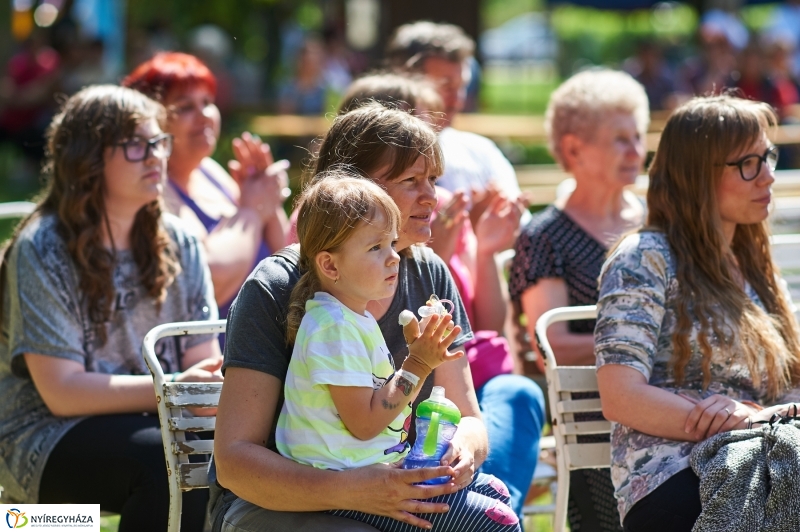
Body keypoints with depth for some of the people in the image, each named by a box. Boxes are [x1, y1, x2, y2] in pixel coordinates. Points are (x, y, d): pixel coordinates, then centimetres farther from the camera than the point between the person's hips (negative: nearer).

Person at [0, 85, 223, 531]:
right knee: (169, 461, -34)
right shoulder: (42, 251, -10)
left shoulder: (178, 243, 8)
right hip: (51, 439, -5)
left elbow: (205, 362, 7)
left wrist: (212, 385, -18)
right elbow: (62, 392, -16)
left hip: (155, 423, 5)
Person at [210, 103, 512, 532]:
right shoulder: (276, 289, -13)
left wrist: (463, 452, -19)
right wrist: (348, 490, -35)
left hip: (394, 491, 6)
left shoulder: (431, 277, 4)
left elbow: (468, 419, 7)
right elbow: (234, 460, -18)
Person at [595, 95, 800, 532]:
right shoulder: (645, 260, 4)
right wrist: (738, 423, -14)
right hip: (672, 478, -7)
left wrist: (759, 416, -6)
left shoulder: (757, 271, 26)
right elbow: (620, 398, -6)